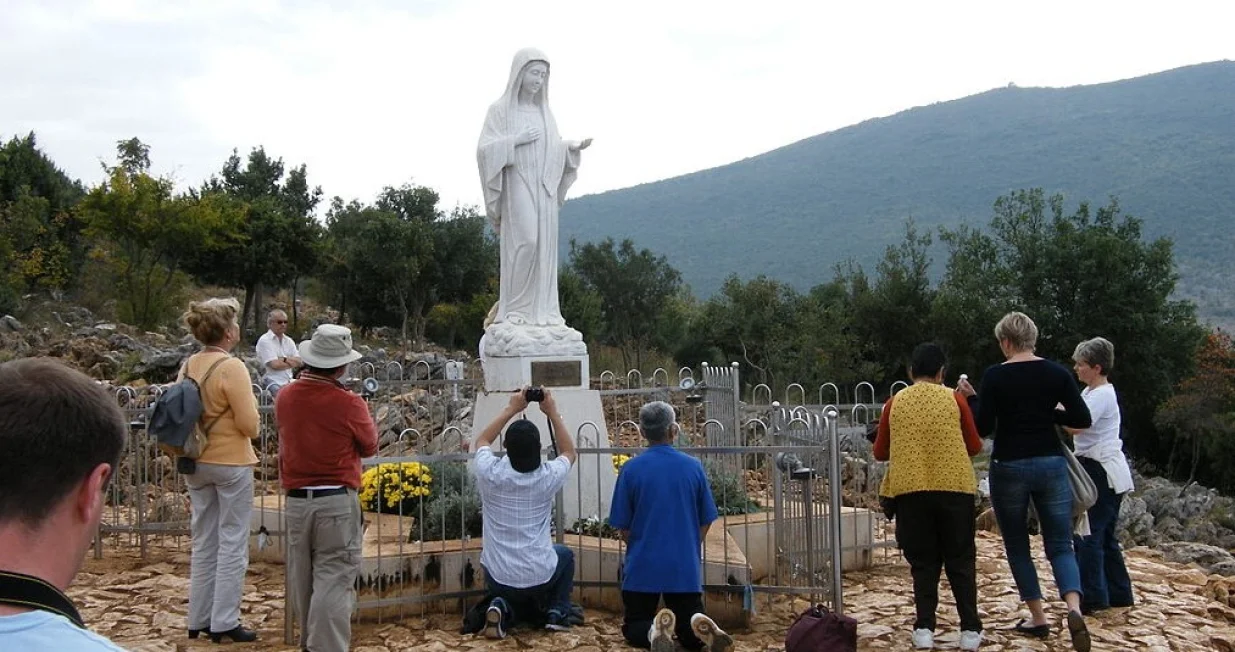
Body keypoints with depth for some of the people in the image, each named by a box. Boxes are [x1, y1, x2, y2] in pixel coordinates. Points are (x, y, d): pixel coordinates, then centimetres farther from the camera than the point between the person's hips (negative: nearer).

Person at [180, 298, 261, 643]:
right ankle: (224, 622, 7)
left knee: (203, 543, 16)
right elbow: (249, 425, -17)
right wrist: (250, 403, 1)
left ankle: (199, 619, 22)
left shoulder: (188, 366, 2)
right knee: (232, 545, 3)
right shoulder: (232, 367, -18)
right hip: (231, 462, -7)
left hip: (197, 462, 7)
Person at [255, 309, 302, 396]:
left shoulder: (289, 341, 16)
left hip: (288, 381, 6)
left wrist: (285, 359, -10)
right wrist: (293, 362, 0)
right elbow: (275, 365, -13)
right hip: (273, 383, -6)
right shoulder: (264, 340, -4)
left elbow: (300, 362, 6)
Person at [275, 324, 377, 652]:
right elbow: (370, 447, -1)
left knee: (302, 578, 18)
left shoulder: (285, 397, -1)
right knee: (334, 581, -2)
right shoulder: (349, 404, -16)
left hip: (296, 499, 6)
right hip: (337, 502, -5)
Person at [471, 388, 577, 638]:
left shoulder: (490, 474, -14)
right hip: (540, 577, 0)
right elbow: (569, 453, 11)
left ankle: (504, 609, 2)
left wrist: (511, 409, 10)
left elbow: (482, 441, 10)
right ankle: (557, 611, 14)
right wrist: (552, 413, 8)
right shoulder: (547, 477, -14)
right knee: (565, 554, 32)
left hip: (498, 578, 0)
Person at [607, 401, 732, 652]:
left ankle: (654, 631, -19)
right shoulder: (693, 466, -1)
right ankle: (701, 625, -22)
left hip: (642, 566, -1)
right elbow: (706, 521, 7)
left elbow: (622, 526, 0)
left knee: (634, 627, 16)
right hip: (685, 567, 1)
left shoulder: (631, 469, -6)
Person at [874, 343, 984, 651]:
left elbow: (880, 453, 9)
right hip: (954, 488, 0)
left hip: (910, 491, 1)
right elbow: (974, 447, 6)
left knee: (923, 563, 10)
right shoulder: (954, 399, 0)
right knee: (961, 561, 10)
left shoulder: (895, 403, 3)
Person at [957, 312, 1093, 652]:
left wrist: (971, 398, 5)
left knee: (1017, 546, 14)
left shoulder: (994, 376, -8)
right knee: (1060, 545, 7)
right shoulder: (1057, 372, 1)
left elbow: (984, 428, -10)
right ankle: (1075, 610, -16)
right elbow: (1082, 419, 0)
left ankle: (1039, 619, 17)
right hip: (1051, 465, 2)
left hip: (1009, 468, -2)